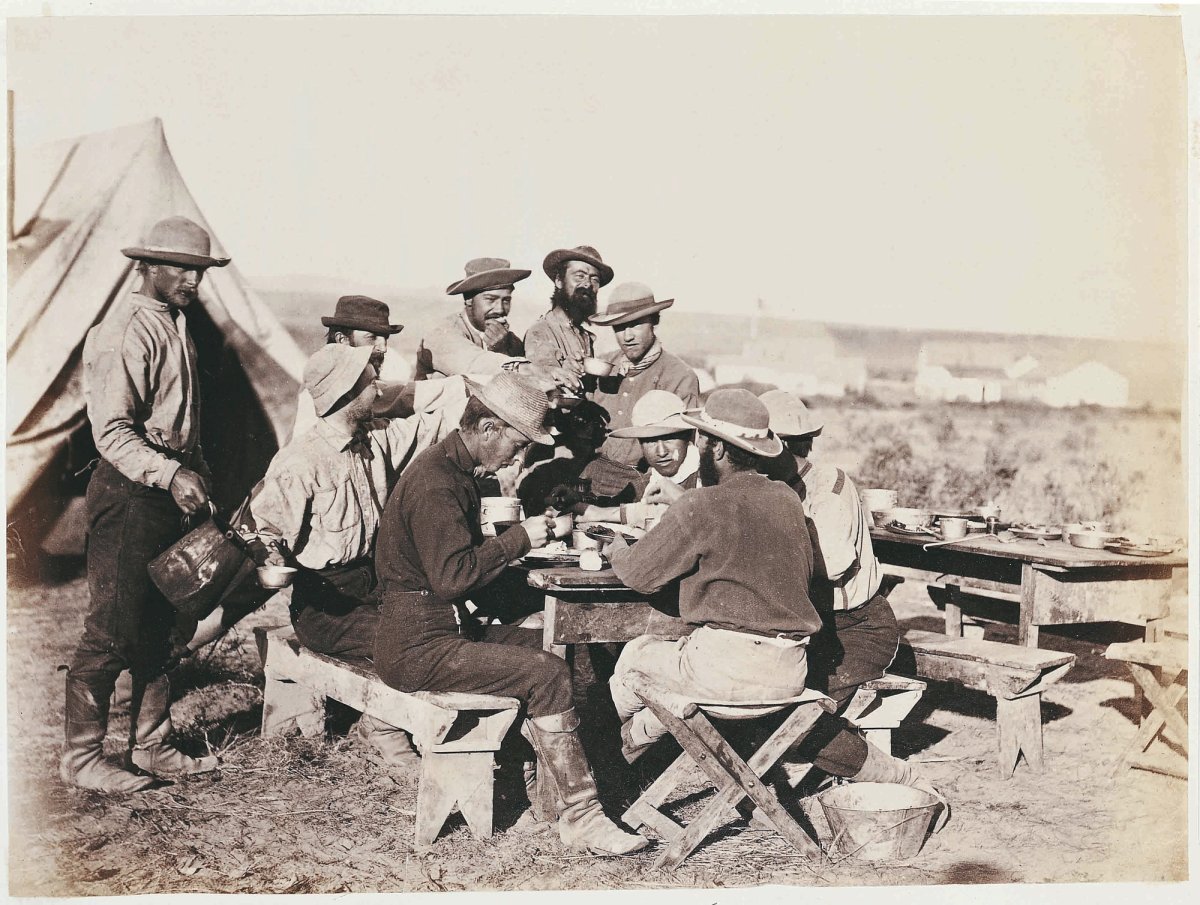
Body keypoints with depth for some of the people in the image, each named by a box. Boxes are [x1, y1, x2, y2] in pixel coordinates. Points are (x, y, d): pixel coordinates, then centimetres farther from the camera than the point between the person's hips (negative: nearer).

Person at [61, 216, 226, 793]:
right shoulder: (127, 331, -15)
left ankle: (151, 746, 24)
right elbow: (111, 431, -21)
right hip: (129, 493, -9)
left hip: (171, 492, 10)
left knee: (162, 627, 14)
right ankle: (80, 758, 10)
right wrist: (170, 474, -30)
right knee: (112, 631, -2)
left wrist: (197, 478, 19)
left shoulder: (174, 325, 16)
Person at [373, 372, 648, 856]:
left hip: (448, 626, 10)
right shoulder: (435, 481, -18)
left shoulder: (455, 470, 15)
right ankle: (580, 817, -13)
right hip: (418, 647, -10)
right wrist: (519, 538, -16)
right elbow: (452, 576, -25)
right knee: (549, 675, -19)